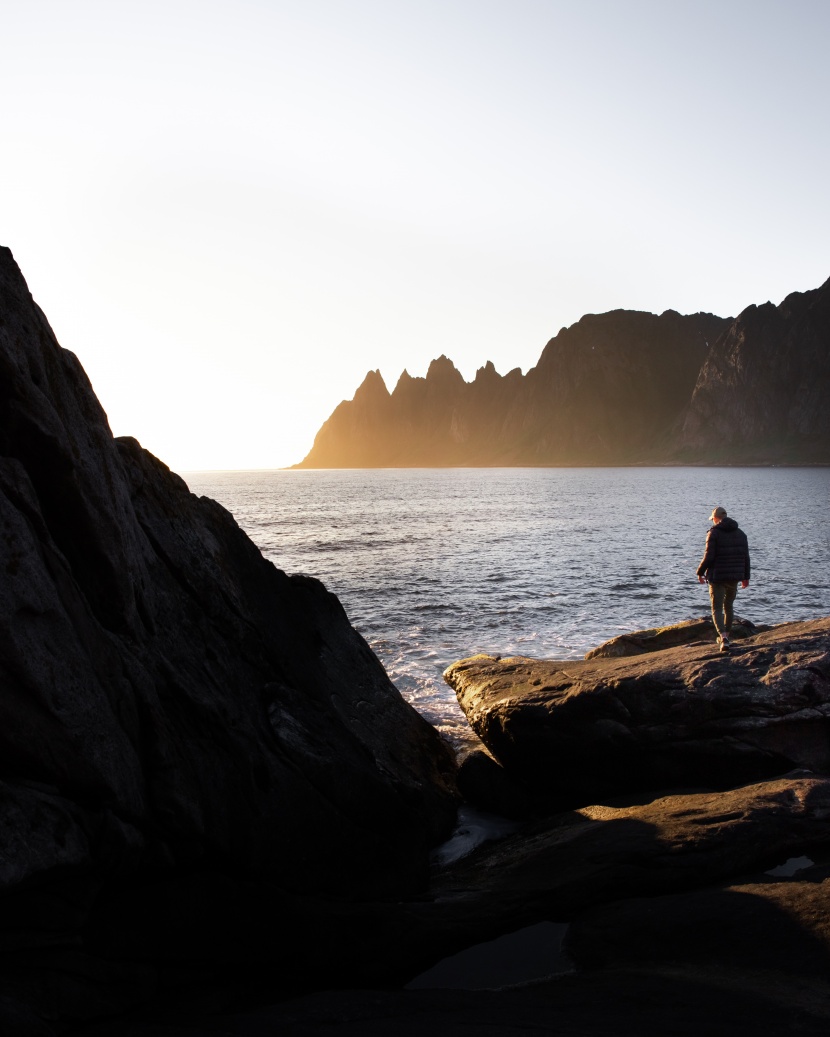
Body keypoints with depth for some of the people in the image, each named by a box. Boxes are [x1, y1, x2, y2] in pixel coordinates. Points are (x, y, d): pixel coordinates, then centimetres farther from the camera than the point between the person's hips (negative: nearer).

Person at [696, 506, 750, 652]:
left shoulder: (714, 533, -9)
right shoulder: (740, 534, 9)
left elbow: (709, 556, -14)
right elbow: (746, 557, 10)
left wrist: (700, 572, -1)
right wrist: (746, 577, 17)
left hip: (717, 577, -5)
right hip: (734, 577, 5)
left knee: (717, 609, -2)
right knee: (729, 606, 20)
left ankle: (723, 637, -21)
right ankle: (726, 637, 27)